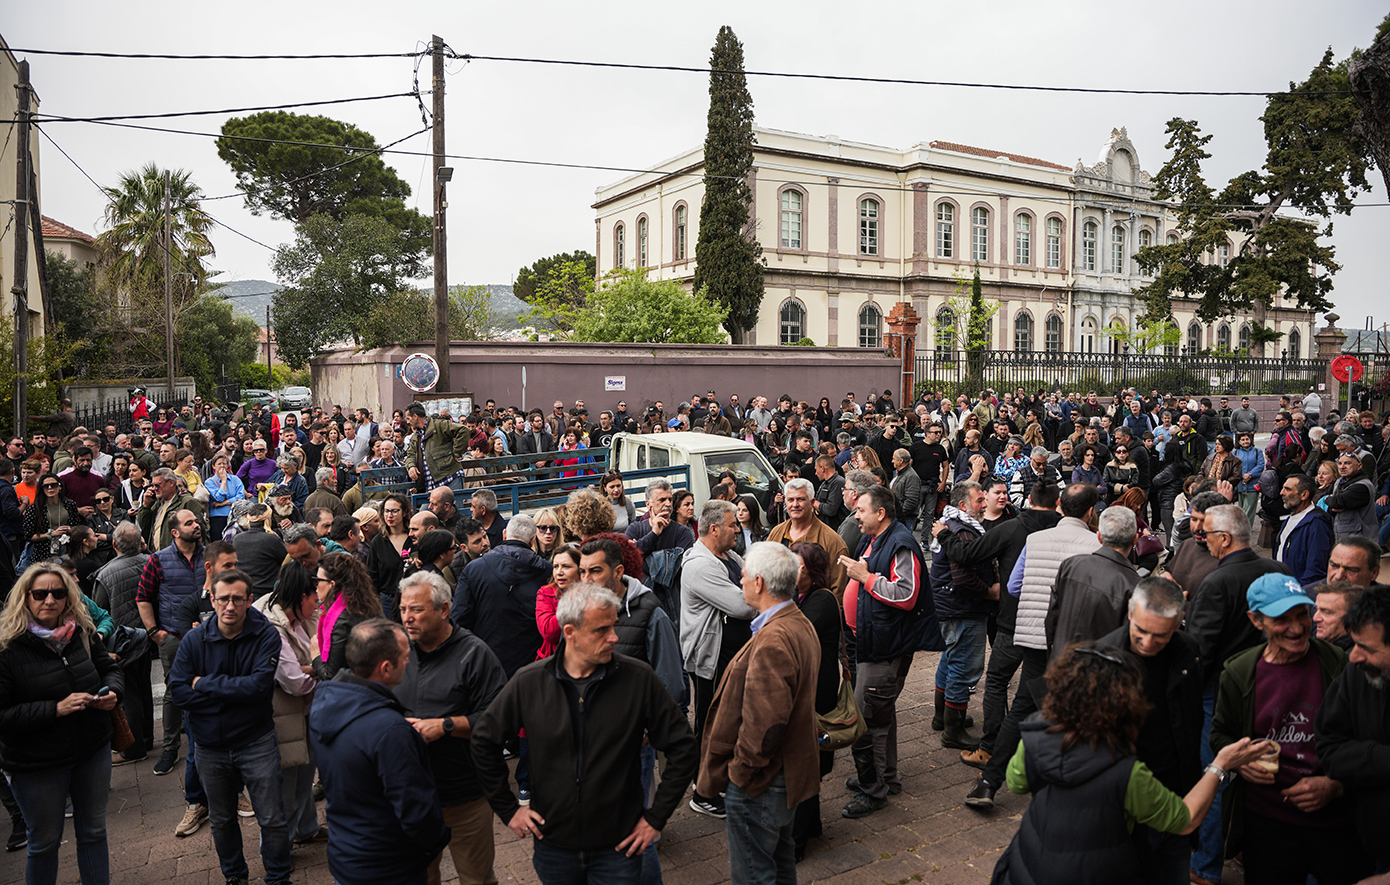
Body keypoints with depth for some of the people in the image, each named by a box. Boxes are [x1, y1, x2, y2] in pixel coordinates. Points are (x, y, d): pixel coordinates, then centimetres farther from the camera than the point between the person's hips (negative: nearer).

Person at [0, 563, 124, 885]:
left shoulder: (83, 633, -3)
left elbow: (109, 669, 10)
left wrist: (112, 692, -11)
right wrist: (56, 709, -26)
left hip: (93, 751, 4)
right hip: (37, 766, -4)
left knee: (93, 832, 19)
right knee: (44, 842, 14)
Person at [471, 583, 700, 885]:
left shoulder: (639, 679, -13)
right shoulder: (529, 682, -9)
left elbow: (683, 748, -5)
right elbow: (484, 740, 5)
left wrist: (656, 817, -4)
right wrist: (508, 809, 4)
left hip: (618, 848, -1)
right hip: (552, 846, 2)